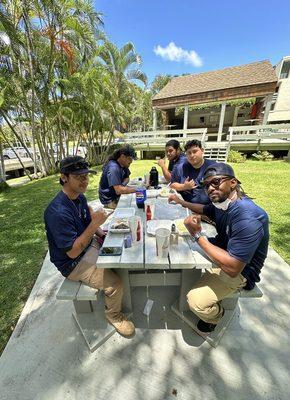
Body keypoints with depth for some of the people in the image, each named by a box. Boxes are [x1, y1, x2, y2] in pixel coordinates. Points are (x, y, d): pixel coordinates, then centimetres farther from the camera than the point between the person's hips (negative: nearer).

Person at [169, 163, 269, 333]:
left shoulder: (248, 218, -33)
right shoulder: (221, 202, -6)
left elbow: (232, 268, -34)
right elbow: (204, 209, 19)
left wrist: (197, 234, -32)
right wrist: (181, 202, 11)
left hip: (239, 271, -7)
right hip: (222, 250, 8)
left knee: (197, 300, -19)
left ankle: (216, 316, 18)